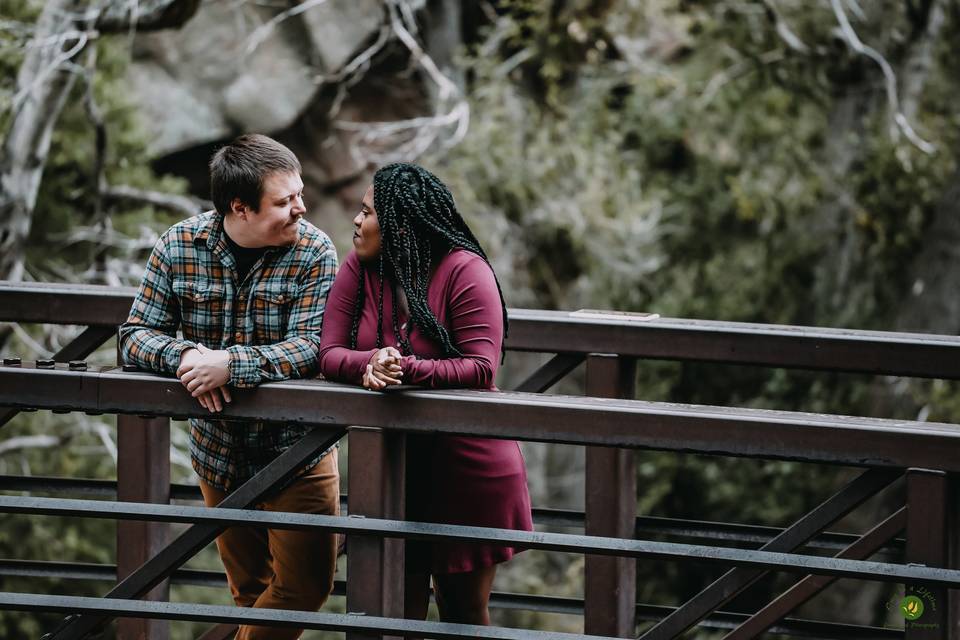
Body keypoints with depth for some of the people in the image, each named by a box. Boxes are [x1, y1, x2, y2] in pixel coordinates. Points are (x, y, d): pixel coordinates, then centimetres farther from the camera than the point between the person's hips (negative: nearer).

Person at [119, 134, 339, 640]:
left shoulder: (313, 253, -14)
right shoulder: (179, 246, -7)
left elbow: (312, 348, -22)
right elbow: (137, 335, -5)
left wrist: (232, 364, -35)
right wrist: (182, 355, -27)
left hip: (297, 451, -2)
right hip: (218, 453, 2)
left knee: (305, 587, -4)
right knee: (250, 589, 14)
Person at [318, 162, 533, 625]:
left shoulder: (464, 271, -14)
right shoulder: (359, 269, 0)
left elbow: (480, 369, -20)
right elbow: (329, 354, -7)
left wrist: (406, 369, -34)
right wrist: (369, 364, -30)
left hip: (466, 469, -4)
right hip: (392, 466, 4)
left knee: (463, 609, 9)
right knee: (399, 608, 6)